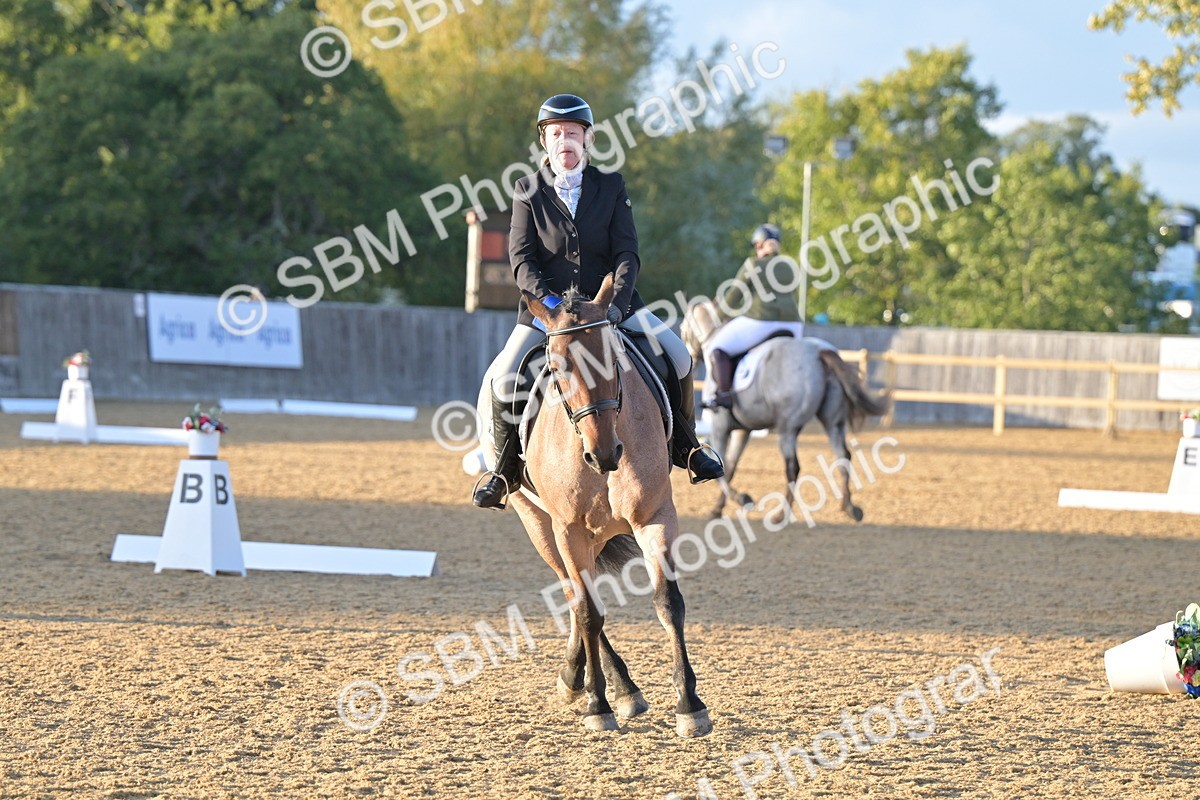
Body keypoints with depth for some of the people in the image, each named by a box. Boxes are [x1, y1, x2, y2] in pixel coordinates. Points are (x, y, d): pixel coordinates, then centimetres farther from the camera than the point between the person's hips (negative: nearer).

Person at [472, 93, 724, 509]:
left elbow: (627, 254, -4)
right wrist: (548, 299, -24)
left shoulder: (611, 186, 4)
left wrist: (616, 302, -21)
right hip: (546, 304, -1)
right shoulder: (529, 191, 1)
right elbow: (521, 258, -6)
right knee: (502, 383, -20)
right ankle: (505, 470, 2)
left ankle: (685, 446, 11)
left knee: (677, 358, -12)